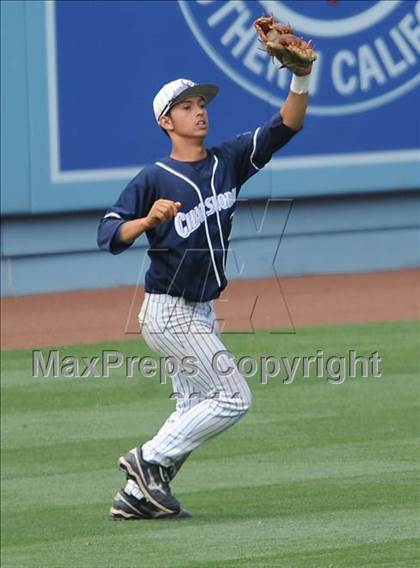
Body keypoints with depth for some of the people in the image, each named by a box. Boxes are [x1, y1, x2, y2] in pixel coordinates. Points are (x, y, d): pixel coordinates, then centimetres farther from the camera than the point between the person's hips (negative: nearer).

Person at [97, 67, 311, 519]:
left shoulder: (229, 161, 5)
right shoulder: (153, 180, -12)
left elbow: (286, 126, -5)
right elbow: (108, 236, -19)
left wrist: (301, 79, -21)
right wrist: (149, 219, -37)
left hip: (201, 312, 8)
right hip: (168, 311, -8)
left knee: (194, 410, 12)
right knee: (233, 398, -9)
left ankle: (136, 496, 17)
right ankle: (148, 460, -1)